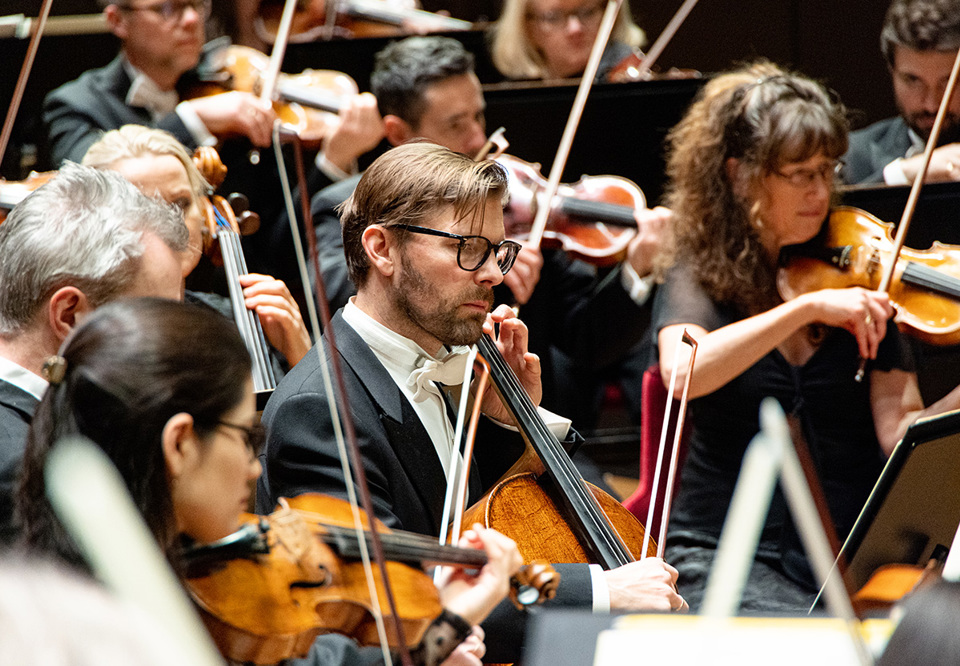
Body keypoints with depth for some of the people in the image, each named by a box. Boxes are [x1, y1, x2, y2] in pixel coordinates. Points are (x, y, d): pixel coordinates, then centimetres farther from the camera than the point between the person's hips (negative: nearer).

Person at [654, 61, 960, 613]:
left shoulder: (859, 273, 5)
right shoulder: (703, 277, 0)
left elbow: (899, 433, -6)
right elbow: (684, 372, -23)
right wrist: (809, 306, -28)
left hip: (853, 550, 3)